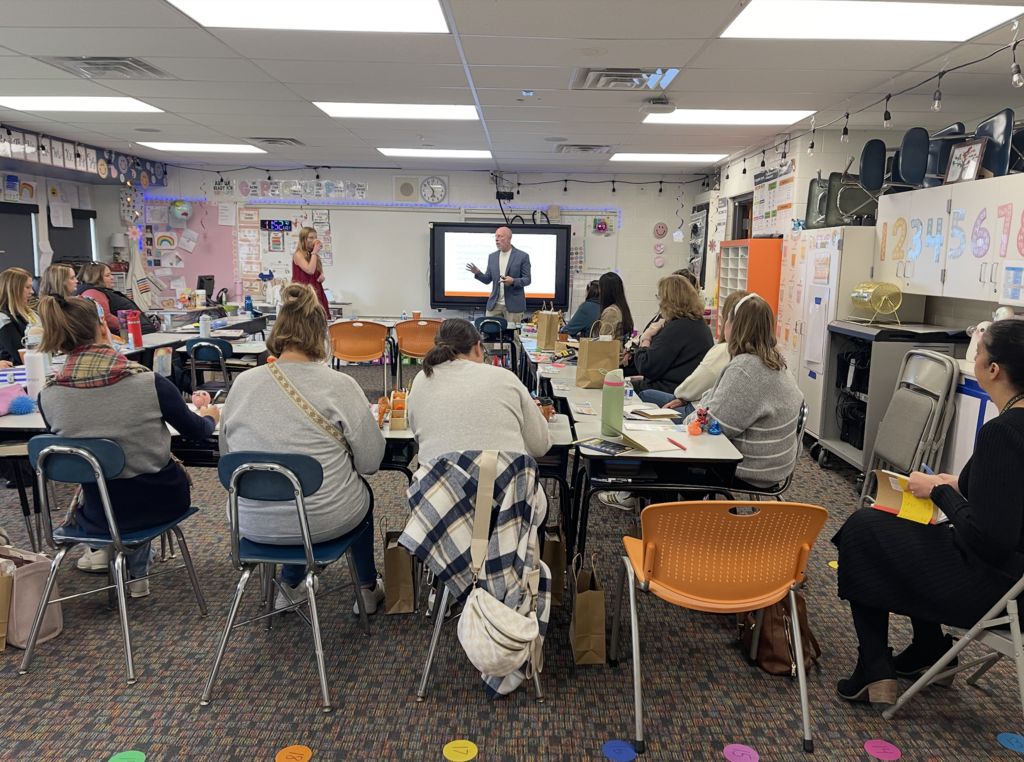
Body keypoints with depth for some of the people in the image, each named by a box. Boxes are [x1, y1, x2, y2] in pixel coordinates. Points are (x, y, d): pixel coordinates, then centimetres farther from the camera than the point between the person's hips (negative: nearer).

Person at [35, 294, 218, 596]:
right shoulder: (148, 381, -20)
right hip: (159, 501, -3)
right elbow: (195, 430, -2)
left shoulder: (48, 396, -12)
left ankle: (105, 549, 29)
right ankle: (135, 568, 30)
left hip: (98, 514, 3)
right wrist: (210, 416, 22)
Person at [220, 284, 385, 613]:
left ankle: (290, 585, 45)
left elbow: (227, 455, 5)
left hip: (253, 524, 4)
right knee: (361, 490, 30)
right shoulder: (339, 386, -17)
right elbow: (371, 462, -12)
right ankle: (368, 589, 42)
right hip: (323, 521, -3)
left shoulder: (242, 383, -7)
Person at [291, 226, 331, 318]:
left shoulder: (313, 255, 16)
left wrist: (322, 278, 3)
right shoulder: (298, 255, -6)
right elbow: (310, 270, -21)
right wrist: (315, 252, -12)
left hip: (316, 292, 7)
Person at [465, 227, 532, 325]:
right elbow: (488, 279, 11)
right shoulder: (492, 256, 10)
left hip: (514, 304, -4)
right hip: (494, 304, 4)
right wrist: (478, 273, -9)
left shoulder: (522, 256, -3)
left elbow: (527, 279, -5)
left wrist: (513, 281, -24)